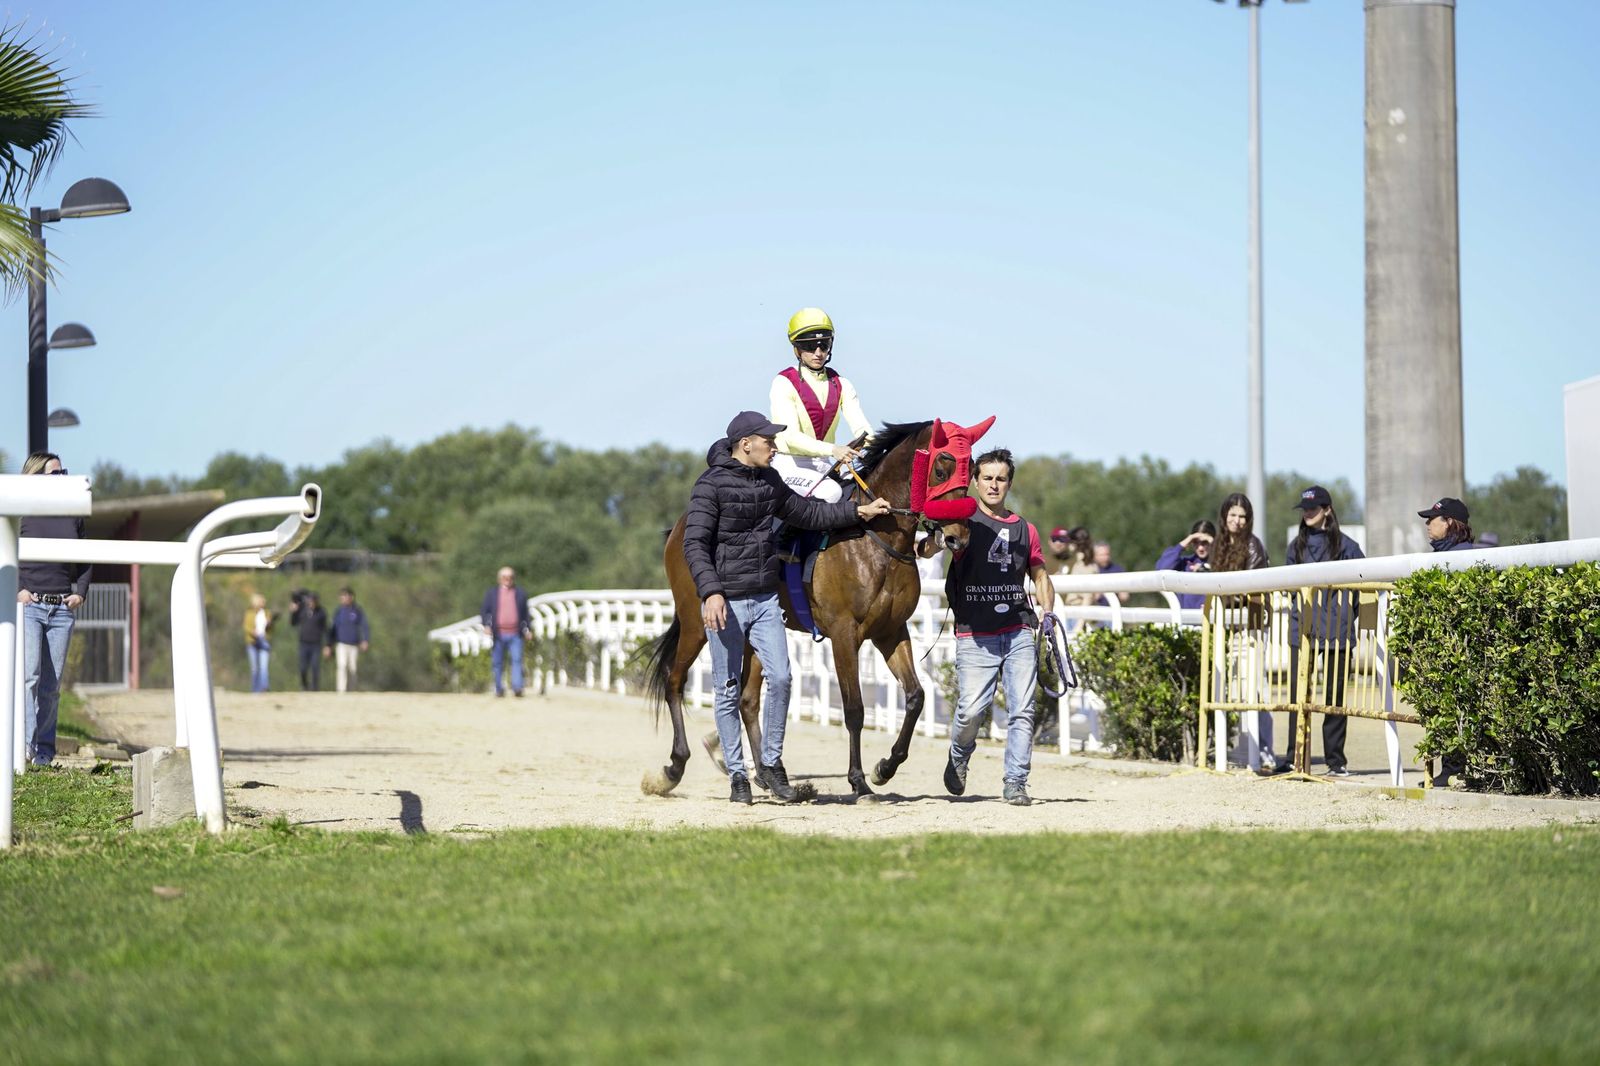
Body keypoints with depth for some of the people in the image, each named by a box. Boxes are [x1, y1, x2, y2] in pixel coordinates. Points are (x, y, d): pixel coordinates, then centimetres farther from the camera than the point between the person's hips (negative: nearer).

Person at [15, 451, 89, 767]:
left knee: (51, 686, 4)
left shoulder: (73, 517, 14)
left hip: (62, 609, 4)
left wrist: (80, 592, 8)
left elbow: (86, 560, 22)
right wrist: (16, 590, -12)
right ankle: (22, 742, -21)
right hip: (27, 606, -4)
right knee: (26, 675, -17)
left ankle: (44, 750, 9)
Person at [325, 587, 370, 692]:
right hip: (341, 644, -1)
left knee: (352, 669, 5)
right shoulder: (338, 611, 3)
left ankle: (349, 691, 20)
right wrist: (329, 645, 6)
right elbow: (332, 629, 8)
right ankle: (340, 691, -24)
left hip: (354, 645, 1)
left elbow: (364, 627, -5)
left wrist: (365, 641, -22)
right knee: (341, 666, -18)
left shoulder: (358, 611, 0)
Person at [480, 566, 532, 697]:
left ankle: (517, 688, -21)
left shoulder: (520, 594, 14)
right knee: (498, 663, 4)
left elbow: (525, 614, 17)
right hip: (498, 634, 0)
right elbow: (483, 611, 9)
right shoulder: (491, 594, 11)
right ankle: (499, 690, 13)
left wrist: (528, 629, 6)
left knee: (517, 660, -14)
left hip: (515, 634, 0)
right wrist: (486, 625, -8)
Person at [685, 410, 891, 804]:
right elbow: (695, 544, -16)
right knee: (728, 690, 2)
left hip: (765, 599, 6)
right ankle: (737, 775, 10)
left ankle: (771, 764, 11)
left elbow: (806, 513, 23)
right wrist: (710, 592, -27)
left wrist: (858, 511, 17)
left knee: (780, 677, -3)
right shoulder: (711, 485, -11)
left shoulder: (770, 481, 10)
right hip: (725, 602, -6)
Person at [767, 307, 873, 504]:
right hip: (790, 465, -6)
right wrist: (832, 450, -36)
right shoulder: (784, 384, -9)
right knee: (830, 491, -31)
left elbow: (859, 425, -6)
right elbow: (791, 436, -21)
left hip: (825, 465, 6)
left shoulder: (841, 385, 8)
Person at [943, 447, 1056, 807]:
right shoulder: (964, 522, 3)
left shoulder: (1024, 529, 15)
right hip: (975, 635, -3)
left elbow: (1040, 575, 23)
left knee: (1022, 710, -4)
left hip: (1019, 633, 3)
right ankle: (959, 758, 21)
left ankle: (1015, 783, 2)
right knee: (971, 709, -10)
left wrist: (1047, 615, 9)